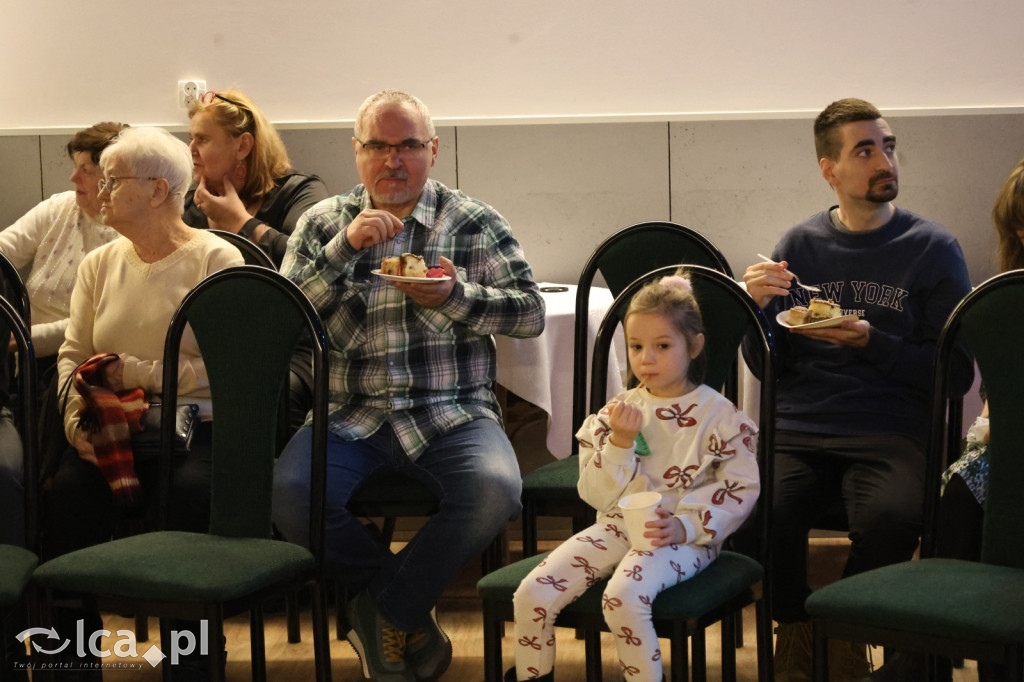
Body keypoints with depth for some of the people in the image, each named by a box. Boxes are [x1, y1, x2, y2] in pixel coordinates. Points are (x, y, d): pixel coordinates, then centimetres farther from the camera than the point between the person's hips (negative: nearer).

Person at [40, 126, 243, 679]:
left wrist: (137, 373, -11)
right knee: (65, 494, -27)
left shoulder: (216, 260, 0)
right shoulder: (99, 264, 18)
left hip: (196, 426, -4)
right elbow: (72, 355, 13)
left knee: (193, 494, -35)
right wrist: (76, 420, -6)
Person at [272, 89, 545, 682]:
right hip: (350, 417, 1)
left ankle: (387, 609, -5)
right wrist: (345, 248, -10)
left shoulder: (474, 221, 9)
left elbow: (532, 311, 3)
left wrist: (454, 297, -13)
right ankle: (409, 617, -2)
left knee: (495, 489, -32)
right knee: (288, 491, -28)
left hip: (453, 414, -1)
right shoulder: (324, 222, 13)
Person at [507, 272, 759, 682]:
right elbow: (596, 495, 3)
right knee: (533, 593, -14)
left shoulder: (719, 414, -3)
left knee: (624, 596, -35)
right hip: (617, 525, 5)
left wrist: (685, 526, -18)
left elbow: (741, 489, -4)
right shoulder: (618, 411, 7)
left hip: (682, 536, -4)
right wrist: (619, 442, -13)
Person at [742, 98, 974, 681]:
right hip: (799, 429, 2)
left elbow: (956, 374, 1)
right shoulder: (801, 246, 11)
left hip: (892, 432, -2)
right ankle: (796, 635, 3)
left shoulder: (933, 249, 4)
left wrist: (871, 343, -13)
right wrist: (757, 309, -7)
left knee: (890, 519, -33)